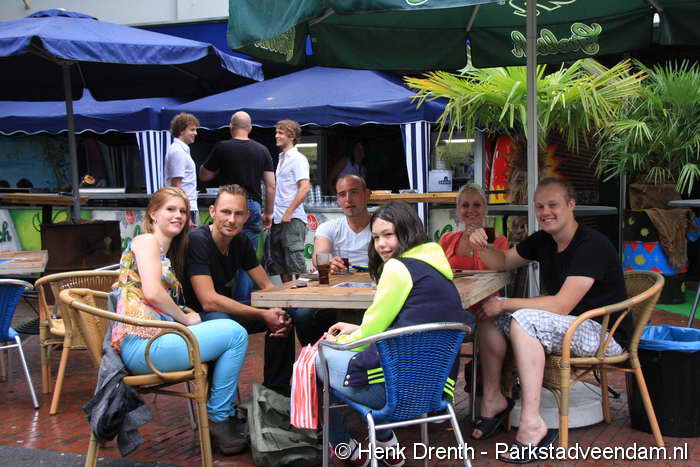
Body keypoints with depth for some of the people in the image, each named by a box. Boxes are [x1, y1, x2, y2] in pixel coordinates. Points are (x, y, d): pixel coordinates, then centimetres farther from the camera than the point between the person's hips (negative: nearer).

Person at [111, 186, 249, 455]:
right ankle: (219, 420, -2)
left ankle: (228, 416, 10)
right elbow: (152, 292, -14)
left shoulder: (169, 252, 27)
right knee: (235, 334, -10)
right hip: (141, 341, -9)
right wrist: (186, 319, -6)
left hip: (156, 337, 9)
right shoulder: (147, 241, 0)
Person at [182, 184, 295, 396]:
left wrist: (279, 312, -18)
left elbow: (267, 286, 5)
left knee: (284, 316, -2)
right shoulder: (197, 240, -23)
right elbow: (208, 301, -29)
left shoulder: (241, 242, 1)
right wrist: (263, 315, -28)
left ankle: (276, 390, 9)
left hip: (225, 309, 8)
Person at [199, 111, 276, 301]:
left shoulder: (222, 148, -1)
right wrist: (268, 213, 13)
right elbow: (271, 186, 6)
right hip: (254, 207, 3)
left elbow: (204, 176, 7)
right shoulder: (262, 150, 7)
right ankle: (243, 302, 6)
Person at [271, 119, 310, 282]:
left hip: (292, 219, -9)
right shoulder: (282, 158, 17)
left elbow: (305, 188, -19)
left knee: (295, 263, -8)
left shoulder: (298, 159, -9)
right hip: (278, 219, 9)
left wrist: (288, 213, -20)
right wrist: (270, 212, 17)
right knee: (279, 262, 13)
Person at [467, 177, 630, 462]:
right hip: (567, 326, 9)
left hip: (606, 334, -9)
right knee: (488, 313, -2)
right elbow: (503, 262, 19)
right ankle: (492, 398, 3)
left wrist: (504, 304, -23)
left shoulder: (592, 245, -20)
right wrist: (482, 247, -4)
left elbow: (561, 305, -27)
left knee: (523, 320, -32)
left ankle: (531, 425, -31)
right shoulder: (543, 241, 7)